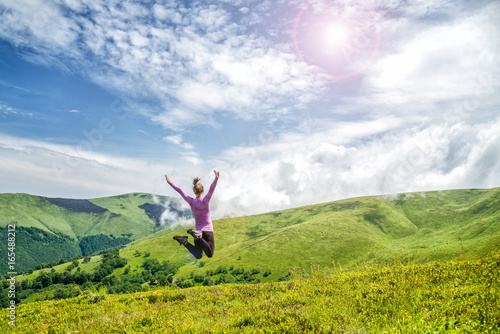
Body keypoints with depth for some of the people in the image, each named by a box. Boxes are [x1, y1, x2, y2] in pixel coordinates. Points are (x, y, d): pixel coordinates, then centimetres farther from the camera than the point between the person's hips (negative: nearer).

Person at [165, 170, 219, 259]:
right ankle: (197, 236, -25)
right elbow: (212, 189, -26)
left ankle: (184, 241, -17)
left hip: (198, 230, 4)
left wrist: (170, 182, 13)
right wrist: (216, 179, -42)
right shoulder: (205, 201, -12)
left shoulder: (191, 202, -2)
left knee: (198, 256, 8)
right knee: (210, 255, -2)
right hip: (208, 231, -4)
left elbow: (180, 191, 5)